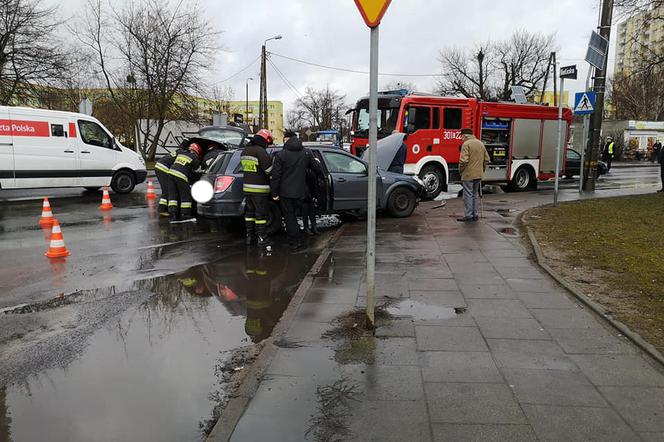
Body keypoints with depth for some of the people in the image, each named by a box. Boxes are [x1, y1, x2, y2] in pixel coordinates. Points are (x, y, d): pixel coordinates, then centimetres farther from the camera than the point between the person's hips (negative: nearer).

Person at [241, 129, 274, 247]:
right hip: (259, 189, -8)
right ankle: (262, 239, 2)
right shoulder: (261, 152, -16)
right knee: (261, 214, -1)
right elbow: (269, 170, -16)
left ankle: (249, 237, 22)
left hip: (247, 187, 8)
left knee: (249, 212, 15)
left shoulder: (244, 151, 12)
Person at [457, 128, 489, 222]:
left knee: (468, 195, -3)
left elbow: (464, 160, -20)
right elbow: (486, 159, 13)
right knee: (475, 195, 15)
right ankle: (475, 215, 19)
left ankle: (468, 215, -2)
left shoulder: (466, 144, -12)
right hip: (479, 175, 7)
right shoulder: (481, 143, 12)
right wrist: (482, 169, 20)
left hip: (468, 174, -7)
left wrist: (460, 170, -6)